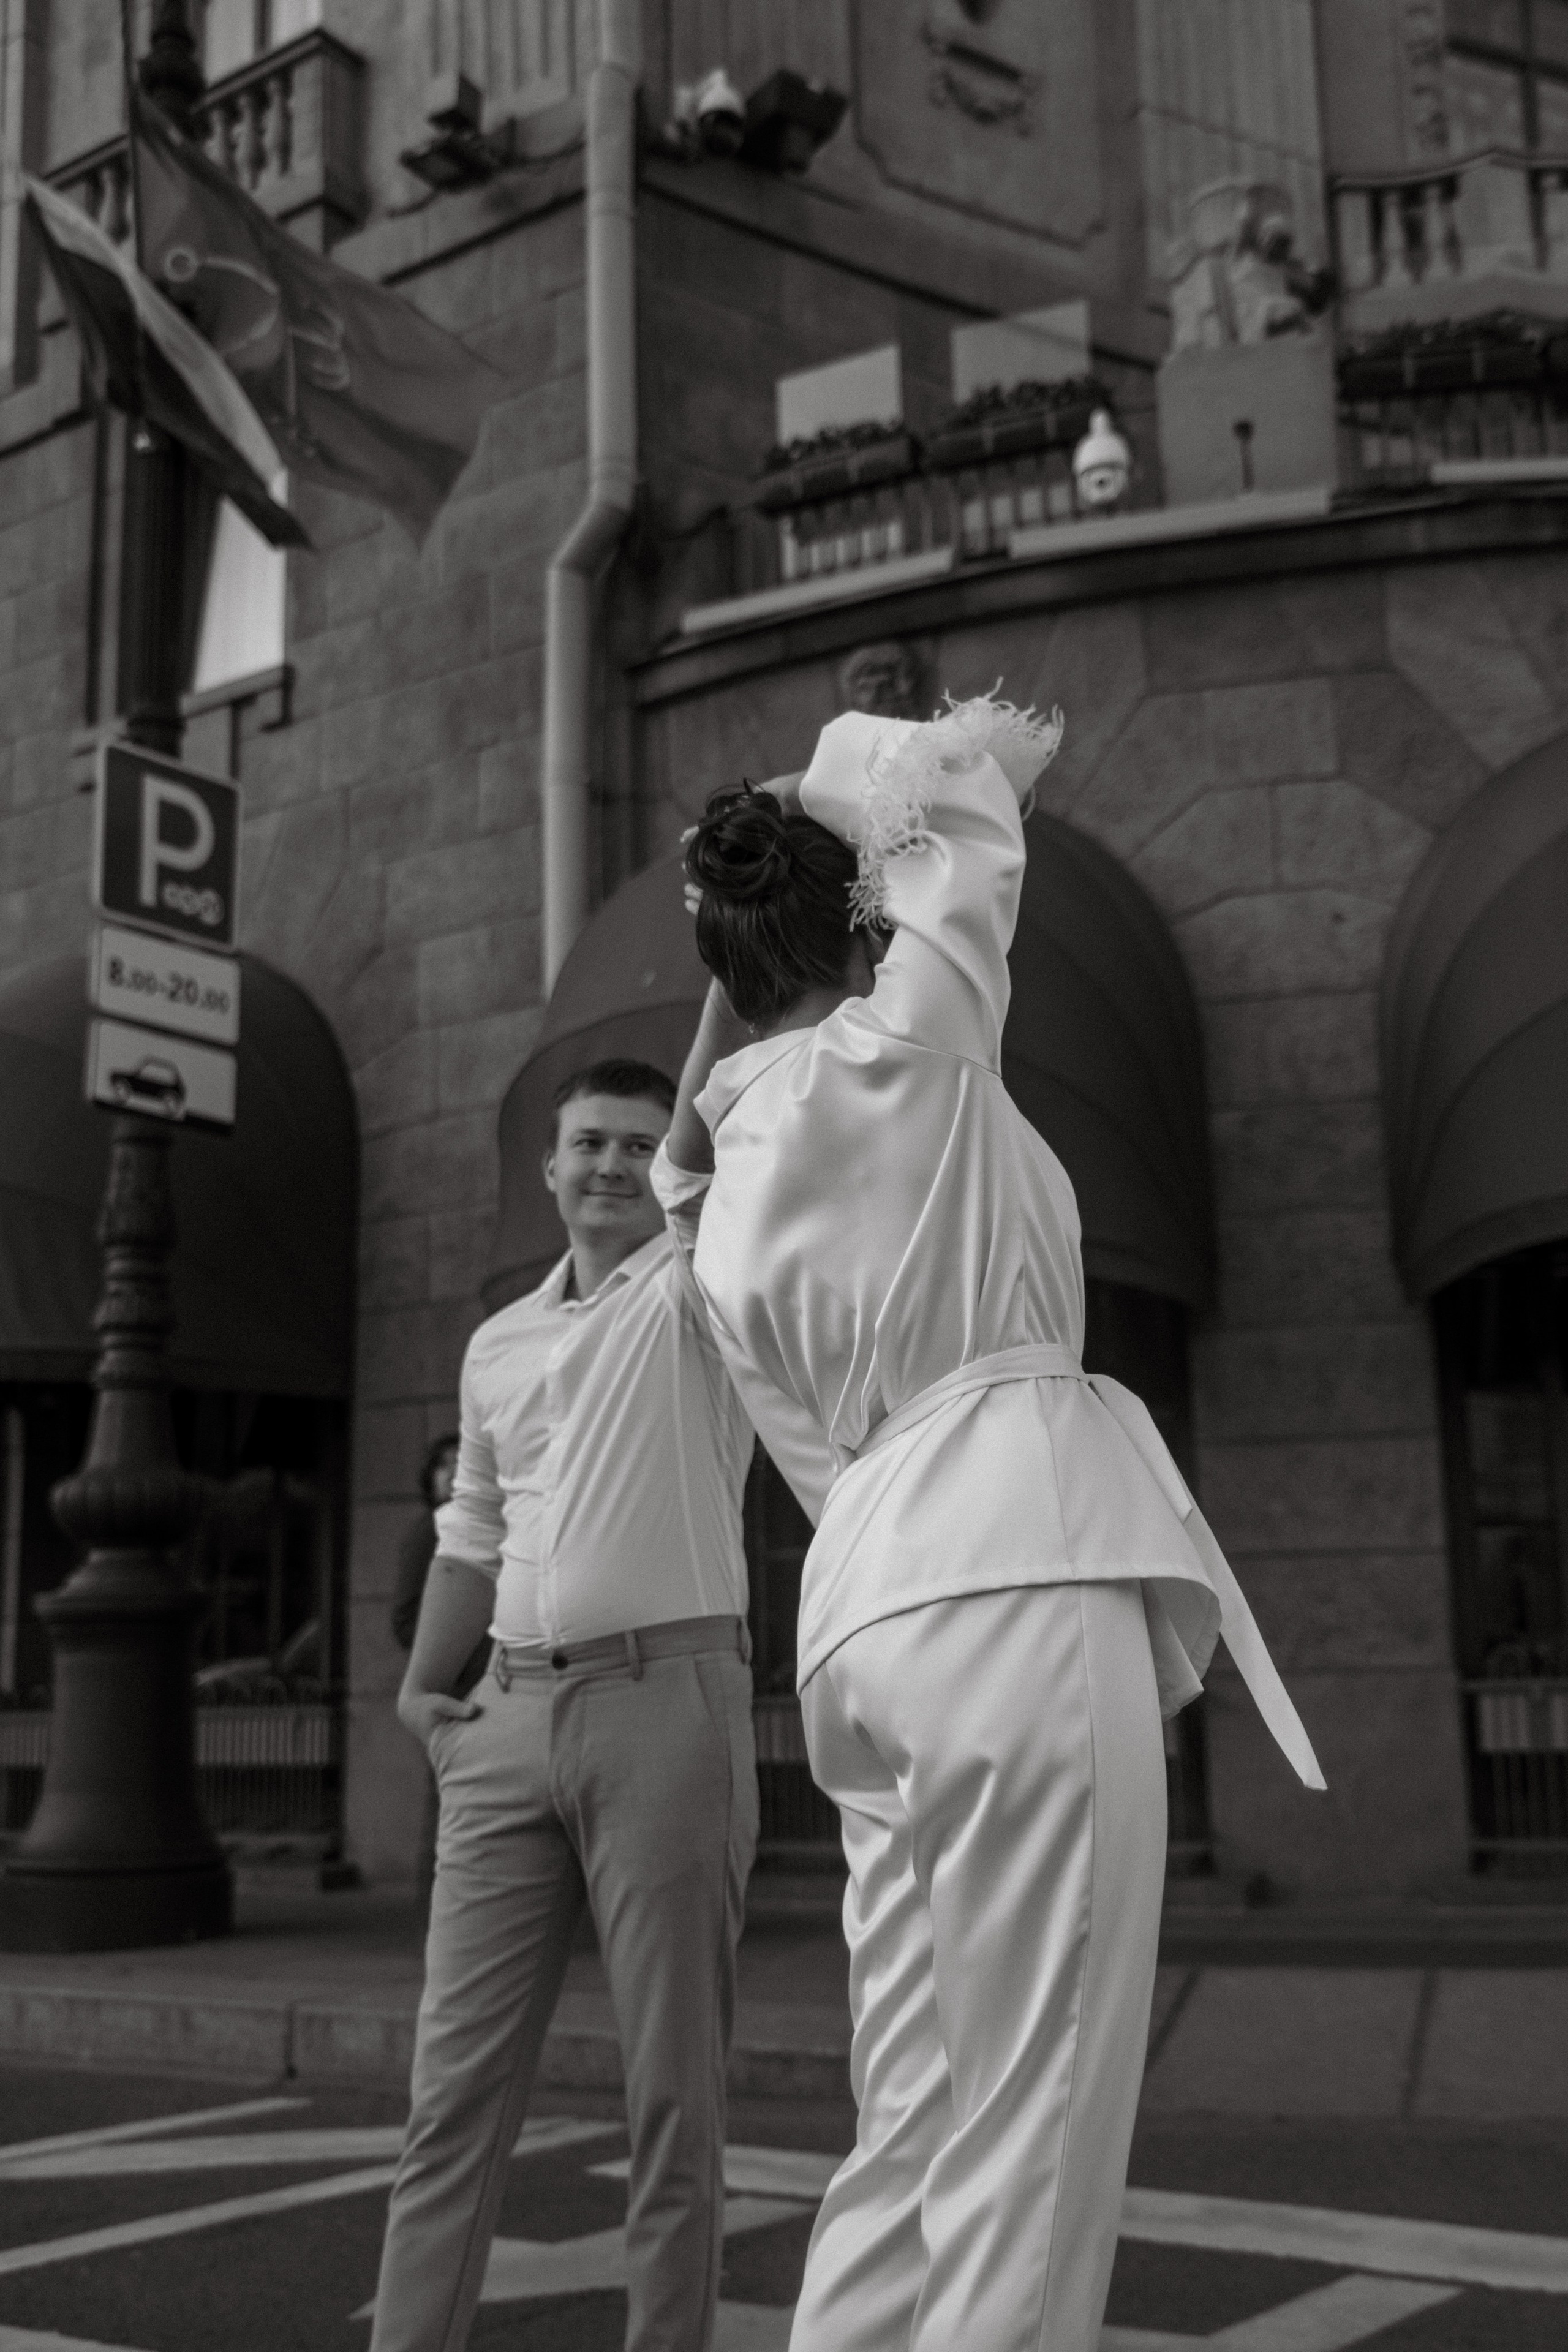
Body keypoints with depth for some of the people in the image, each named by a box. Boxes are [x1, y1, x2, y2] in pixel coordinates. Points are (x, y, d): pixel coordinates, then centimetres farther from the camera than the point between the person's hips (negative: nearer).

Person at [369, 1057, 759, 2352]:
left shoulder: (699, 1288, 4)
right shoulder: (499, 1345, 19)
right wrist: (421, 1688, 18)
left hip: (666, 1700, -5)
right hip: (511, 1715, 5)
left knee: (673, 2084, 0)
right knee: (458, 2075, 5)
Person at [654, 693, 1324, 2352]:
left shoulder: (729, 1201, 20)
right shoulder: (907, 1042, 2)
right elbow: (957, 792, 14)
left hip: (864, 1602, 8)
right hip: (1016, 1575, -8)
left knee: (916, 2128, 10)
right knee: (1032, 2131, -7)